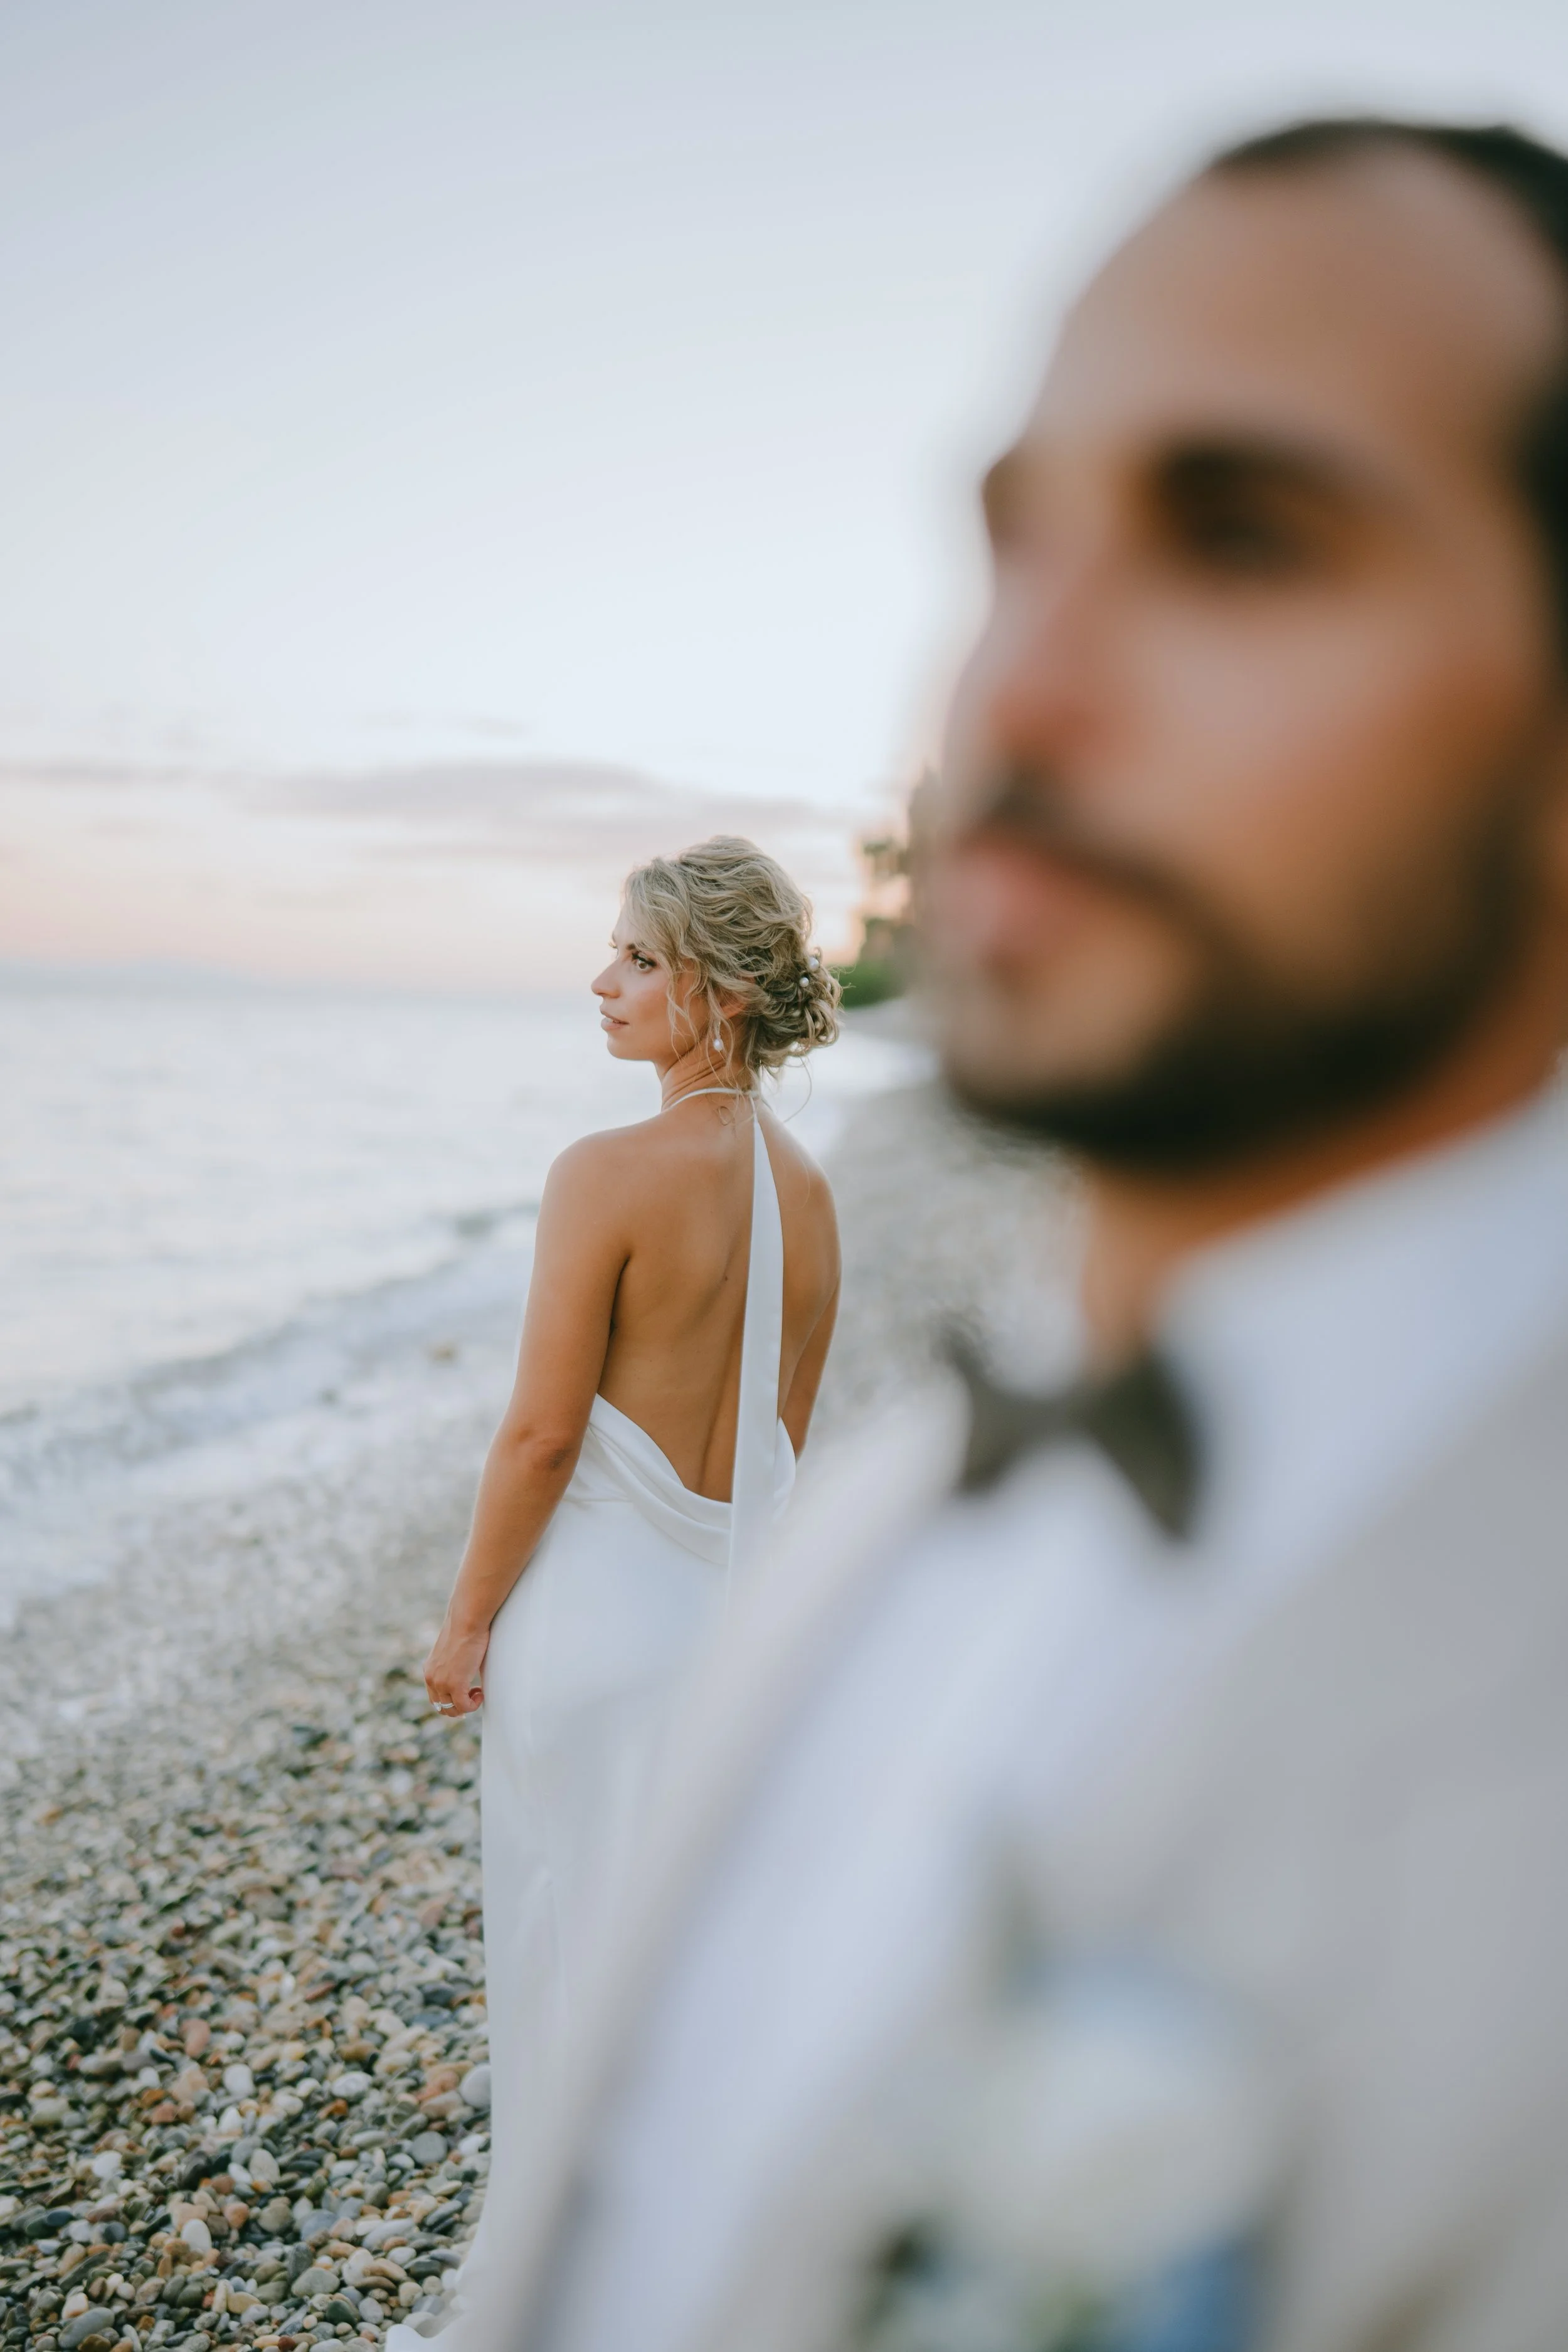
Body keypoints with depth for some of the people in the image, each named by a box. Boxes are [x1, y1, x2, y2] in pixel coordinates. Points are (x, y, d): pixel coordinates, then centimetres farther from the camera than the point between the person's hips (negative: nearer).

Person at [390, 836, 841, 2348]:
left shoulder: (608, 1174, -20)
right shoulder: (807, 1191, 1)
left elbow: (540, 1436, -17)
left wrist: (467, 1619, -5)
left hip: (600, 1613, -6)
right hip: (744, 1612, 7)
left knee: (574, 1982, 10)